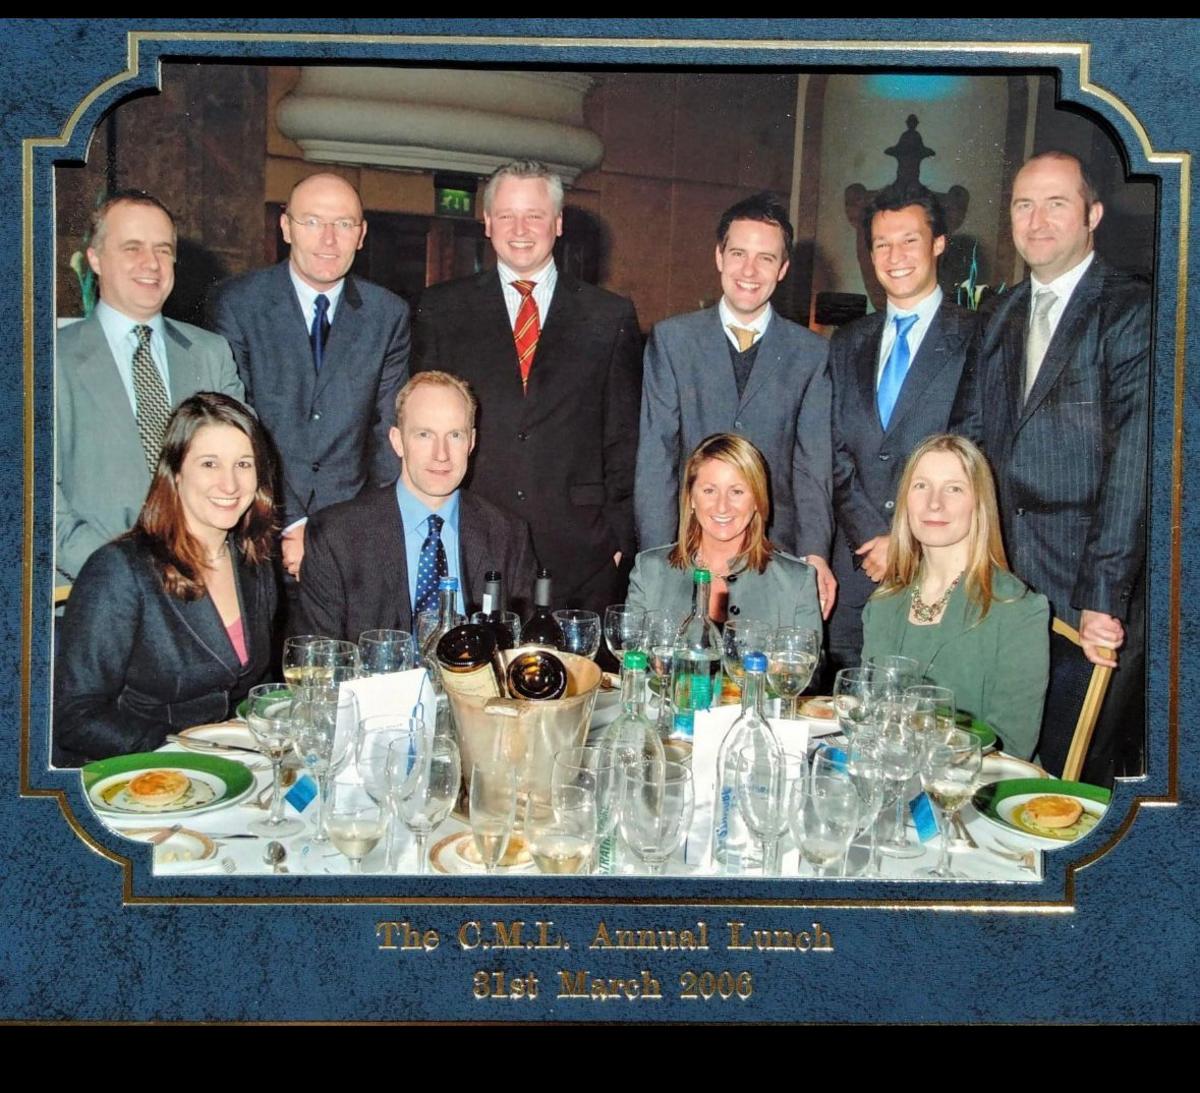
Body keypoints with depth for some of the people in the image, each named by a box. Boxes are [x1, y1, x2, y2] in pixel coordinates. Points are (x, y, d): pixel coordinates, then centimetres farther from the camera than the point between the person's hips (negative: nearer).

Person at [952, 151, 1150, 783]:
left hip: (1090, 596, -5)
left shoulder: (1132, 312, -6)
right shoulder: (1002, 316, 15)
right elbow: (969, 439, 13)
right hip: (1001, 587, 5)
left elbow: (1134, 465, -13)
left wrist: (1102, 598, -17)